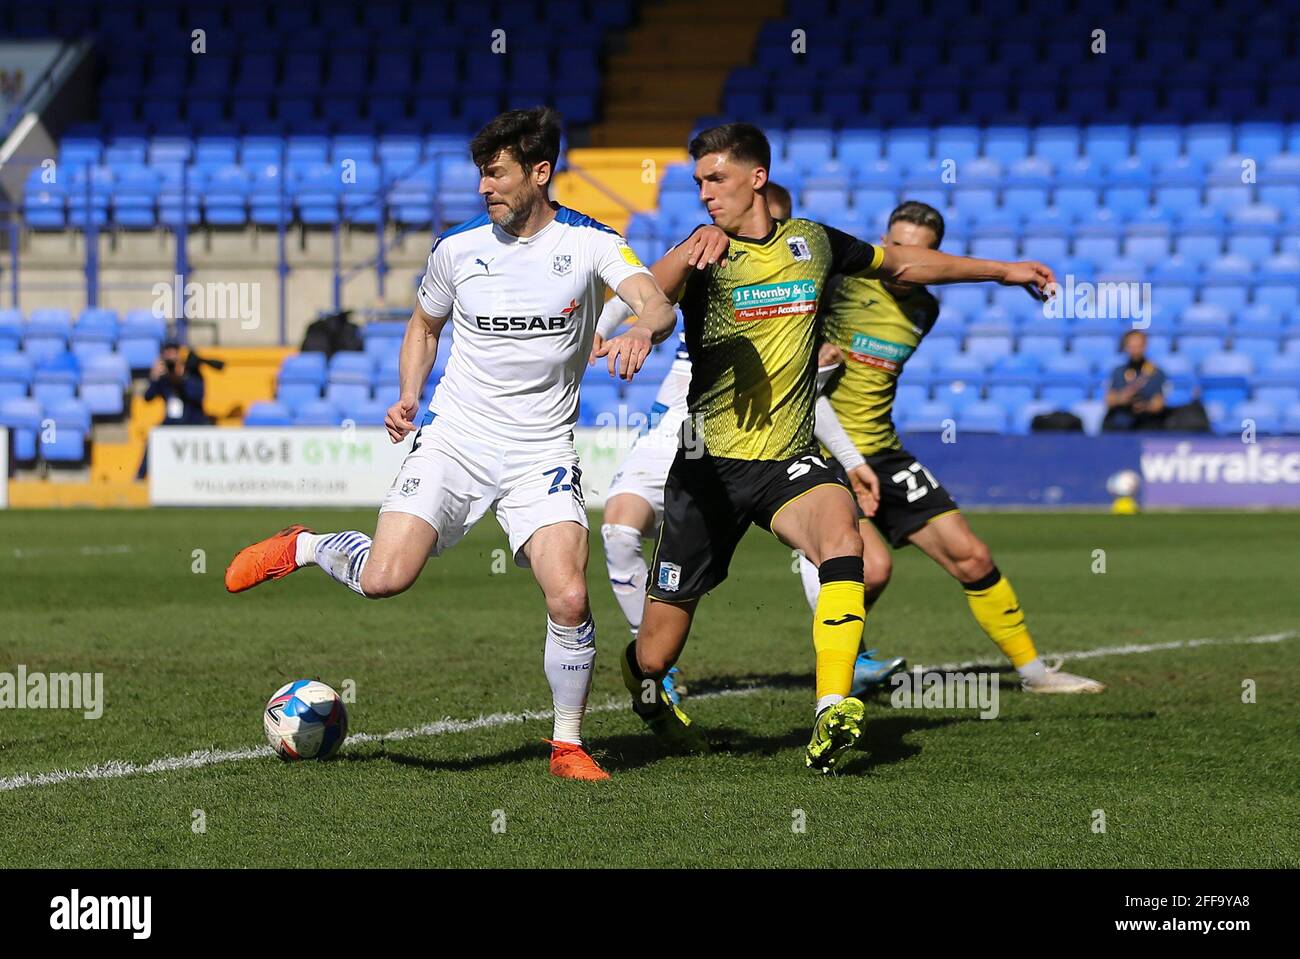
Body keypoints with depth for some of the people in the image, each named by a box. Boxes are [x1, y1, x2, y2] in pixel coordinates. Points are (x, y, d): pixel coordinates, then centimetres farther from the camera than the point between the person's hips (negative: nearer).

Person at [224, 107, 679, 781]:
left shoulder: (590, 244, -4)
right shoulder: (457, 248, 3)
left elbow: (657, 307, -19)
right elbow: (424, 324, 21)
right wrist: (408, 398, 5)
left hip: (541, 453, -1)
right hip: (454, 439, 1)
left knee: (569, 599, -18)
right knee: (383, 579, -18)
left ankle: (568, 744, 4)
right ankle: (303, 549, 16)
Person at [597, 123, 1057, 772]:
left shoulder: (811, 243, 6)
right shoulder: (703, 254, -7)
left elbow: (903, 264, 24)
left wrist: (1001, 270, 31)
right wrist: (641, 328, -54)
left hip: (790, 461, 2)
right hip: (710, 462, -2)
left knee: (841, 536, -33)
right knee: (657, 654, 1)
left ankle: (832, 718, -38)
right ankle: (643, 687, 40)